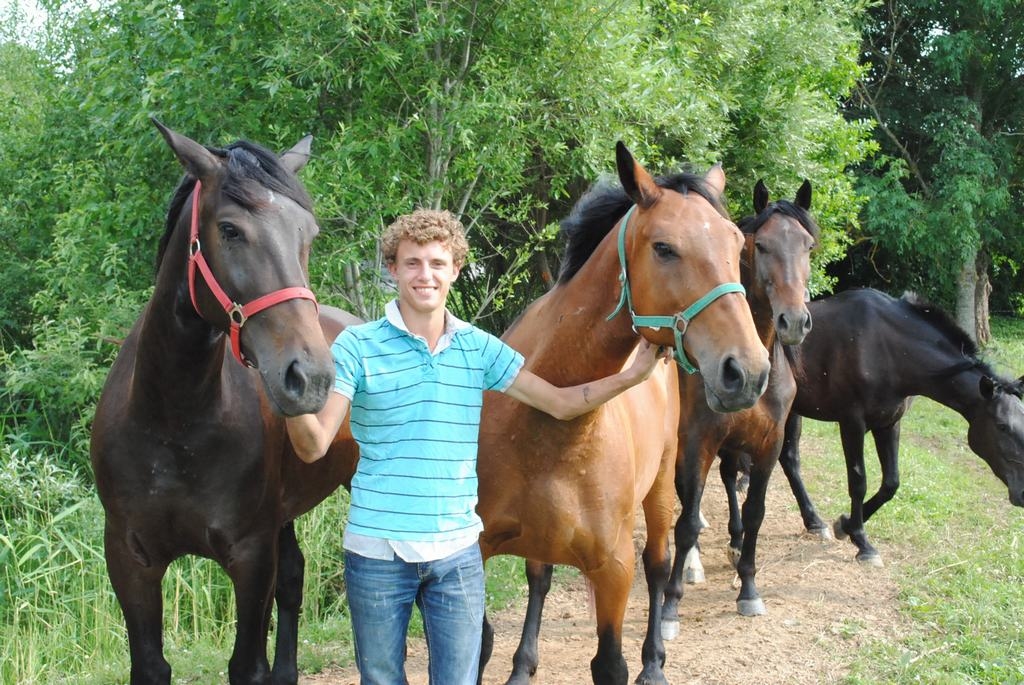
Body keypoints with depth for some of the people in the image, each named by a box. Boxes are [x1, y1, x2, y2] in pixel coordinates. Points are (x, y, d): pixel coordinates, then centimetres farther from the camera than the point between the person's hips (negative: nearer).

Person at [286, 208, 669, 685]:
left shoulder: (479, 348, 3)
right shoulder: (357, 346, -7)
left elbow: (560, 403, 7)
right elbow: (313, 446, -13)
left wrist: (632, 376, -5)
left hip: (457, 551, 2)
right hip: (377, 552, -2)